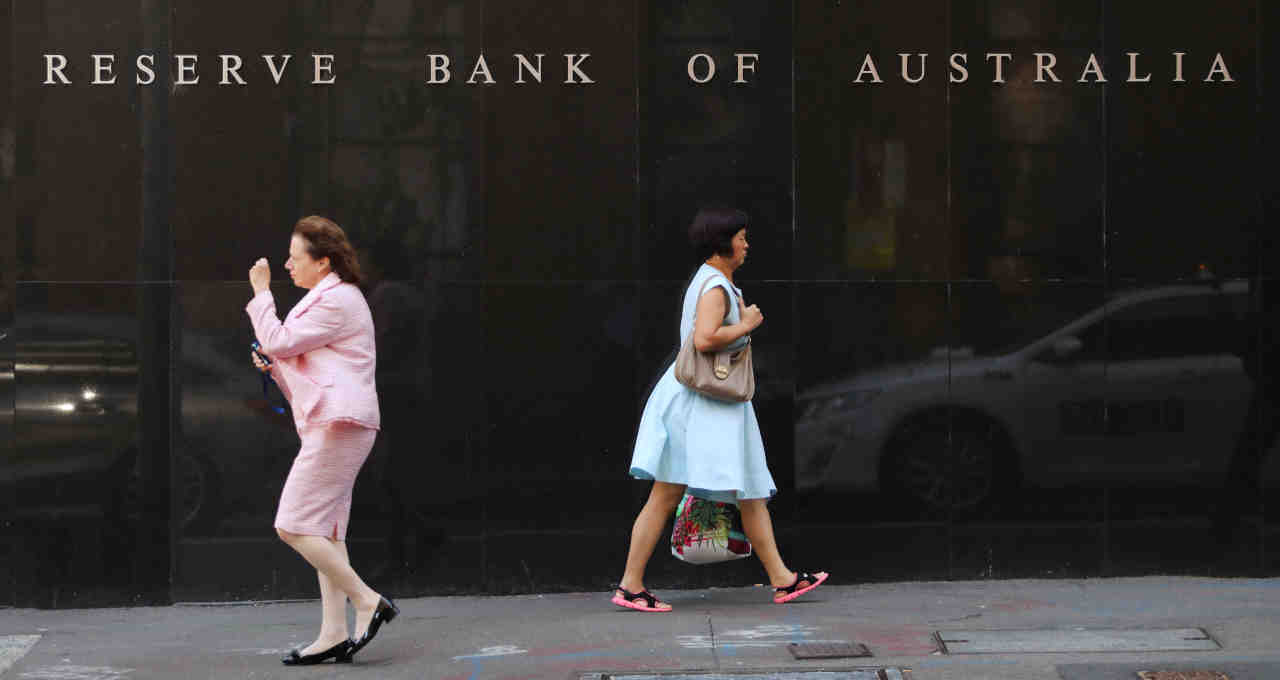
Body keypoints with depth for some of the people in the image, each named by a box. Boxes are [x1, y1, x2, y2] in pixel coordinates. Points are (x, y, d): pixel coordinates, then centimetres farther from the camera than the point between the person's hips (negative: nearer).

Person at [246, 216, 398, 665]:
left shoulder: (337, 301, -10)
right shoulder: (329, 299, 24)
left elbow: (278, 342, -12)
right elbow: (289, 358, 28)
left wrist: (261, 292, -2)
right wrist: (273, 368, 11)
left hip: (337, 425, -11)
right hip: (332, 427, 11)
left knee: (293, 527, -13)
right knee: (325, 532, 7)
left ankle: (368, 602, -10)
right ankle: (333, 634, 5)